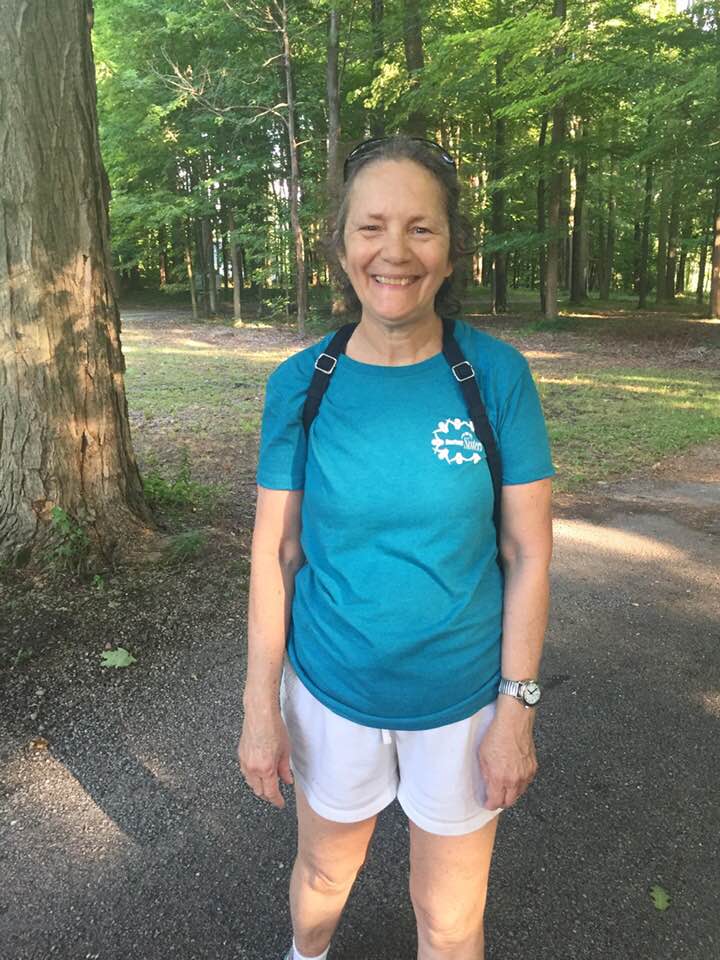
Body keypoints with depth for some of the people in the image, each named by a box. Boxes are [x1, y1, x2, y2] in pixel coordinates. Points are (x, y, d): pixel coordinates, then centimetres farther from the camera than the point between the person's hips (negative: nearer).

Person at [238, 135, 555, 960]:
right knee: (325, 872, 27)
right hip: (331, 692, 2)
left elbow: (527, 552, -9)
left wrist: (516, 709, -8)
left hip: (463, 699, -1)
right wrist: (261, 706, -3)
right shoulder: (300, 384, -10)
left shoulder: (497, 373, -13)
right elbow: (274, 552, -6)